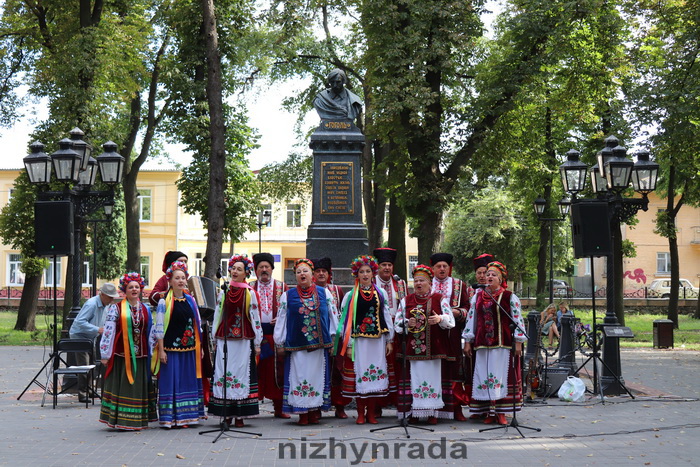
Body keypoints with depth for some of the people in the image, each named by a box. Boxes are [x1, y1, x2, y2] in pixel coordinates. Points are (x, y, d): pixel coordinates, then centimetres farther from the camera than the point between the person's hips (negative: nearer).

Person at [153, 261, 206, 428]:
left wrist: (200, 346, 12)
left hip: (189, 349, 5)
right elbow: (159, 327, -7)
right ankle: (170, 418, 3)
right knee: (171, 381, -3)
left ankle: (184, 416, 15)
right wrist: (161, 350, -12)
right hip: (171, 348, -5)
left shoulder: (190, 300, 11)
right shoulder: (164, 302, -4)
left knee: (188, 381, 7)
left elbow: (197, 324, 15)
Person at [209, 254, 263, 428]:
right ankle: (227, 414, 6)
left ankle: (240, 415, 2)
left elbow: (255, 318, 2)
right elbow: (217, 315, 14)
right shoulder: (223, 291, 11)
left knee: (242, 374, -3)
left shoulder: (250, 293, 2)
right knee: (223, 374, 0)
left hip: (244, 340, -2)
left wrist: (257, 343, 0)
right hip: (224, 340, 3)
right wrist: (215, 338, 10)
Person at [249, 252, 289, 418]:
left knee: (277, 370, 2)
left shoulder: (282, 287, 9)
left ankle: (278, 407, 9)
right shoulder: (249, 288, 10)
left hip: (276, 334, 0)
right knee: (256, 369, -1)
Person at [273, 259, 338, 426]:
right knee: (299, 376, -2)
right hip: (296, 345, 0)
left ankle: (315, 411, 12)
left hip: (319, 344, 1)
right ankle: (303, 413, 4)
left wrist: (333, 339, 4)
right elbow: (281, 319, 6)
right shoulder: (288, 296, 6)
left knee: (317, 376, 3)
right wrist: (280, 343, 4)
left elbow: (333, 316, 8)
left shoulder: (324, 293, 7)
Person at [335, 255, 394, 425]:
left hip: (377, 340, 2)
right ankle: (360, 413, 9)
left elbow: (387, 316, 10)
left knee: (376, 375, 2)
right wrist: (348, 345, -5)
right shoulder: (351, 296, 2)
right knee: (359, 374, -1)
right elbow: (346, 321, 0)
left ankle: (371, 412, 12)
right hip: (358, 340, -2)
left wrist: (389, 340, 6)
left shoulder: (381, 294, 9)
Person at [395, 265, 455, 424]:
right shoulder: (406, 300, 14)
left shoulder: (439, 299, 9)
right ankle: (414, 412, 1)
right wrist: (407, 324, -11)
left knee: (433, 377, -3)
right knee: (415, 377, -4)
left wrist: (440, 319, -19)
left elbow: (451, 321, 2)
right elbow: (397, 324, 10)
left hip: (433, 348, -1)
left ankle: (432, 413, 4)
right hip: (412, 348, 1)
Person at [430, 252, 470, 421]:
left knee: (453, 367, -2)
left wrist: (457, 312, -11)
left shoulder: (460, 286, 13)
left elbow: (467, 307, 9)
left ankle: (456, 408, 3)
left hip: (452, 333, 0)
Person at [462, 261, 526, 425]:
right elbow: (471, 319, 13)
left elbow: (518, 320, -1)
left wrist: (518, 342, -6)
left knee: (501, 376, -2)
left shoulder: (510, 297, 0)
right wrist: (467, 342, 9)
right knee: (483, 377, 3)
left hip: (503, 344, -4)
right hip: (482, 344, 4)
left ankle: (501, 413, 4)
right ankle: (489, 412, 10)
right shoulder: (477, 297, 12)